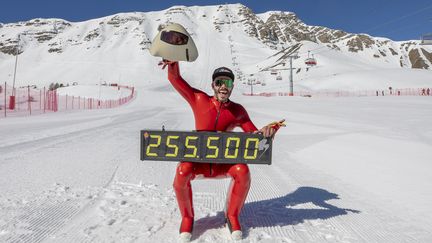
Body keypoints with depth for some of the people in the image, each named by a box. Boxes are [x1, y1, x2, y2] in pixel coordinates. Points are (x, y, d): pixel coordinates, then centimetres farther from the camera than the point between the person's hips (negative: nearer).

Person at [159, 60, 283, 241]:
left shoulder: (237, 111, 2)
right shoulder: (200, 100, -2)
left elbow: (255, 136, 1)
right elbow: (175, 78, -1)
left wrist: (269, 131, -22)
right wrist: (173, 62, -23)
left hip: (223, 164, 1)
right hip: (198, 162, -1)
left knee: (242, 170, -30)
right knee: (182, 171, -33)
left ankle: (232, 216, -2)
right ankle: (187, 217, -3)